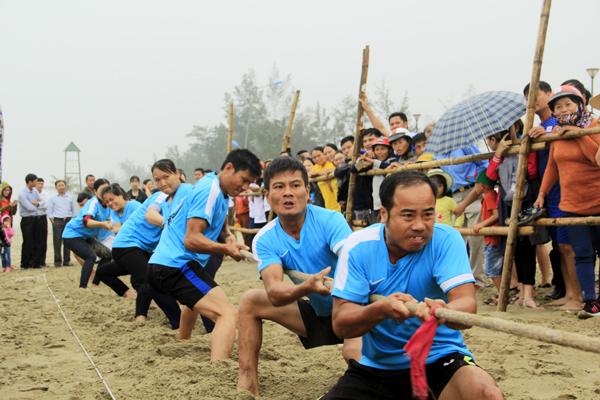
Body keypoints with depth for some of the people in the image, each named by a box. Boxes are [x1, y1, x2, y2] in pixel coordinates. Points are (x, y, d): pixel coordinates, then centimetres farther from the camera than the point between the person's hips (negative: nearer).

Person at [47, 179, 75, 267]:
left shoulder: (69, 198, 13)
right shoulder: (52, 198, 7)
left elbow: (73, 210, 18)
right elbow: (49, 211, 5)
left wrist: (72, 219, 7)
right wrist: (52, 219, -6)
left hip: (68, 220, 2)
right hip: (57, 221, -2)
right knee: (57, 241, -5)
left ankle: (67, 260, 8)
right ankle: (57, 261, -1)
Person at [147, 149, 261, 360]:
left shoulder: (216, 189, 16)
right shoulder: (210, 190, -14)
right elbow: (191, 239, -21)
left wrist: (227, 237, 8)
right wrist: (226, 249, -31)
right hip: (177, 265, -11)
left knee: (195, 301, 42)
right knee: (228, 314, -26)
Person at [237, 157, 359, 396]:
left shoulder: (330, 220, -21)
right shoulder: (265, 240, -10)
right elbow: (274, 293, -26)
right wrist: (306, 288, -49)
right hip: (318, 313, 5)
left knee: (355, 353, -36)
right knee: (250, 301, -3)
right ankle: (248, 384, 2)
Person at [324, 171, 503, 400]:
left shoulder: (445, 240, -12)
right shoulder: (358, 248, -9)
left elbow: (467, 303, -24)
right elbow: (340, 324, -14)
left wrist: (442, 312, -48)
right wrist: (380, 310, -35)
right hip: (376, 366, 3)